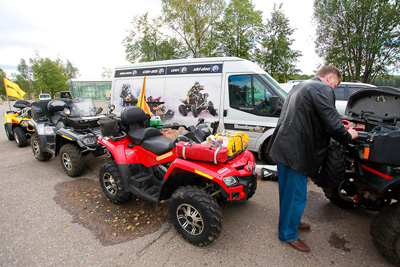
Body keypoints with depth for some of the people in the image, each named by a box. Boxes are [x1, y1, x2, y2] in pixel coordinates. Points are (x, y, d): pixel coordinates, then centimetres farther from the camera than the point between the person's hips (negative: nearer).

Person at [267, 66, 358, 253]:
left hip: (284, 147, 10)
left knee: (289, 192, 24)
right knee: (296, 196, 5)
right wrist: (348, 135, 3)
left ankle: (291, 222, 44)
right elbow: (332, 124, -18)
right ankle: (288, 235, 23)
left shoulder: (301, 87, 21)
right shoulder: (322, 89, -11)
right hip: (295, 152, -10)